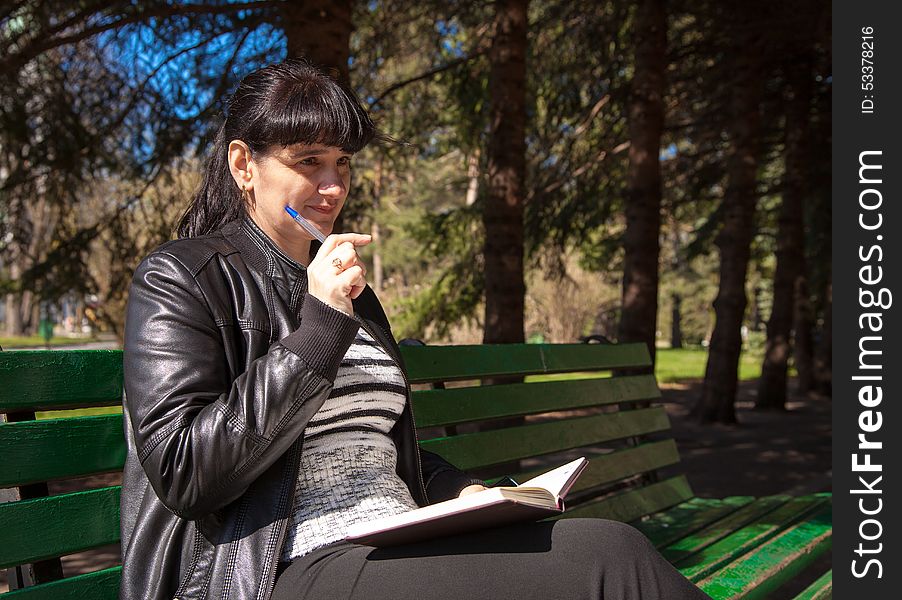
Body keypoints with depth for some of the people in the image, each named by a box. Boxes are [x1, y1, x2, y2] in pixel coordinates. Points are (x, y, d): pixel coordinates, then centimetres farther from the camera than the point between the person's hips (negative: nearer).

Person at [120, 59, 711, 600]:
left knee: (610, 544, -19)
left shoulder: (348, 288, 20)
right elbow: (184, 474, -13)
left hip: (398, 550, 7)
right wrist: (319, 326, -17)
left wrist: (462, 491, 5)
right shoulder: (180, 277, -1)